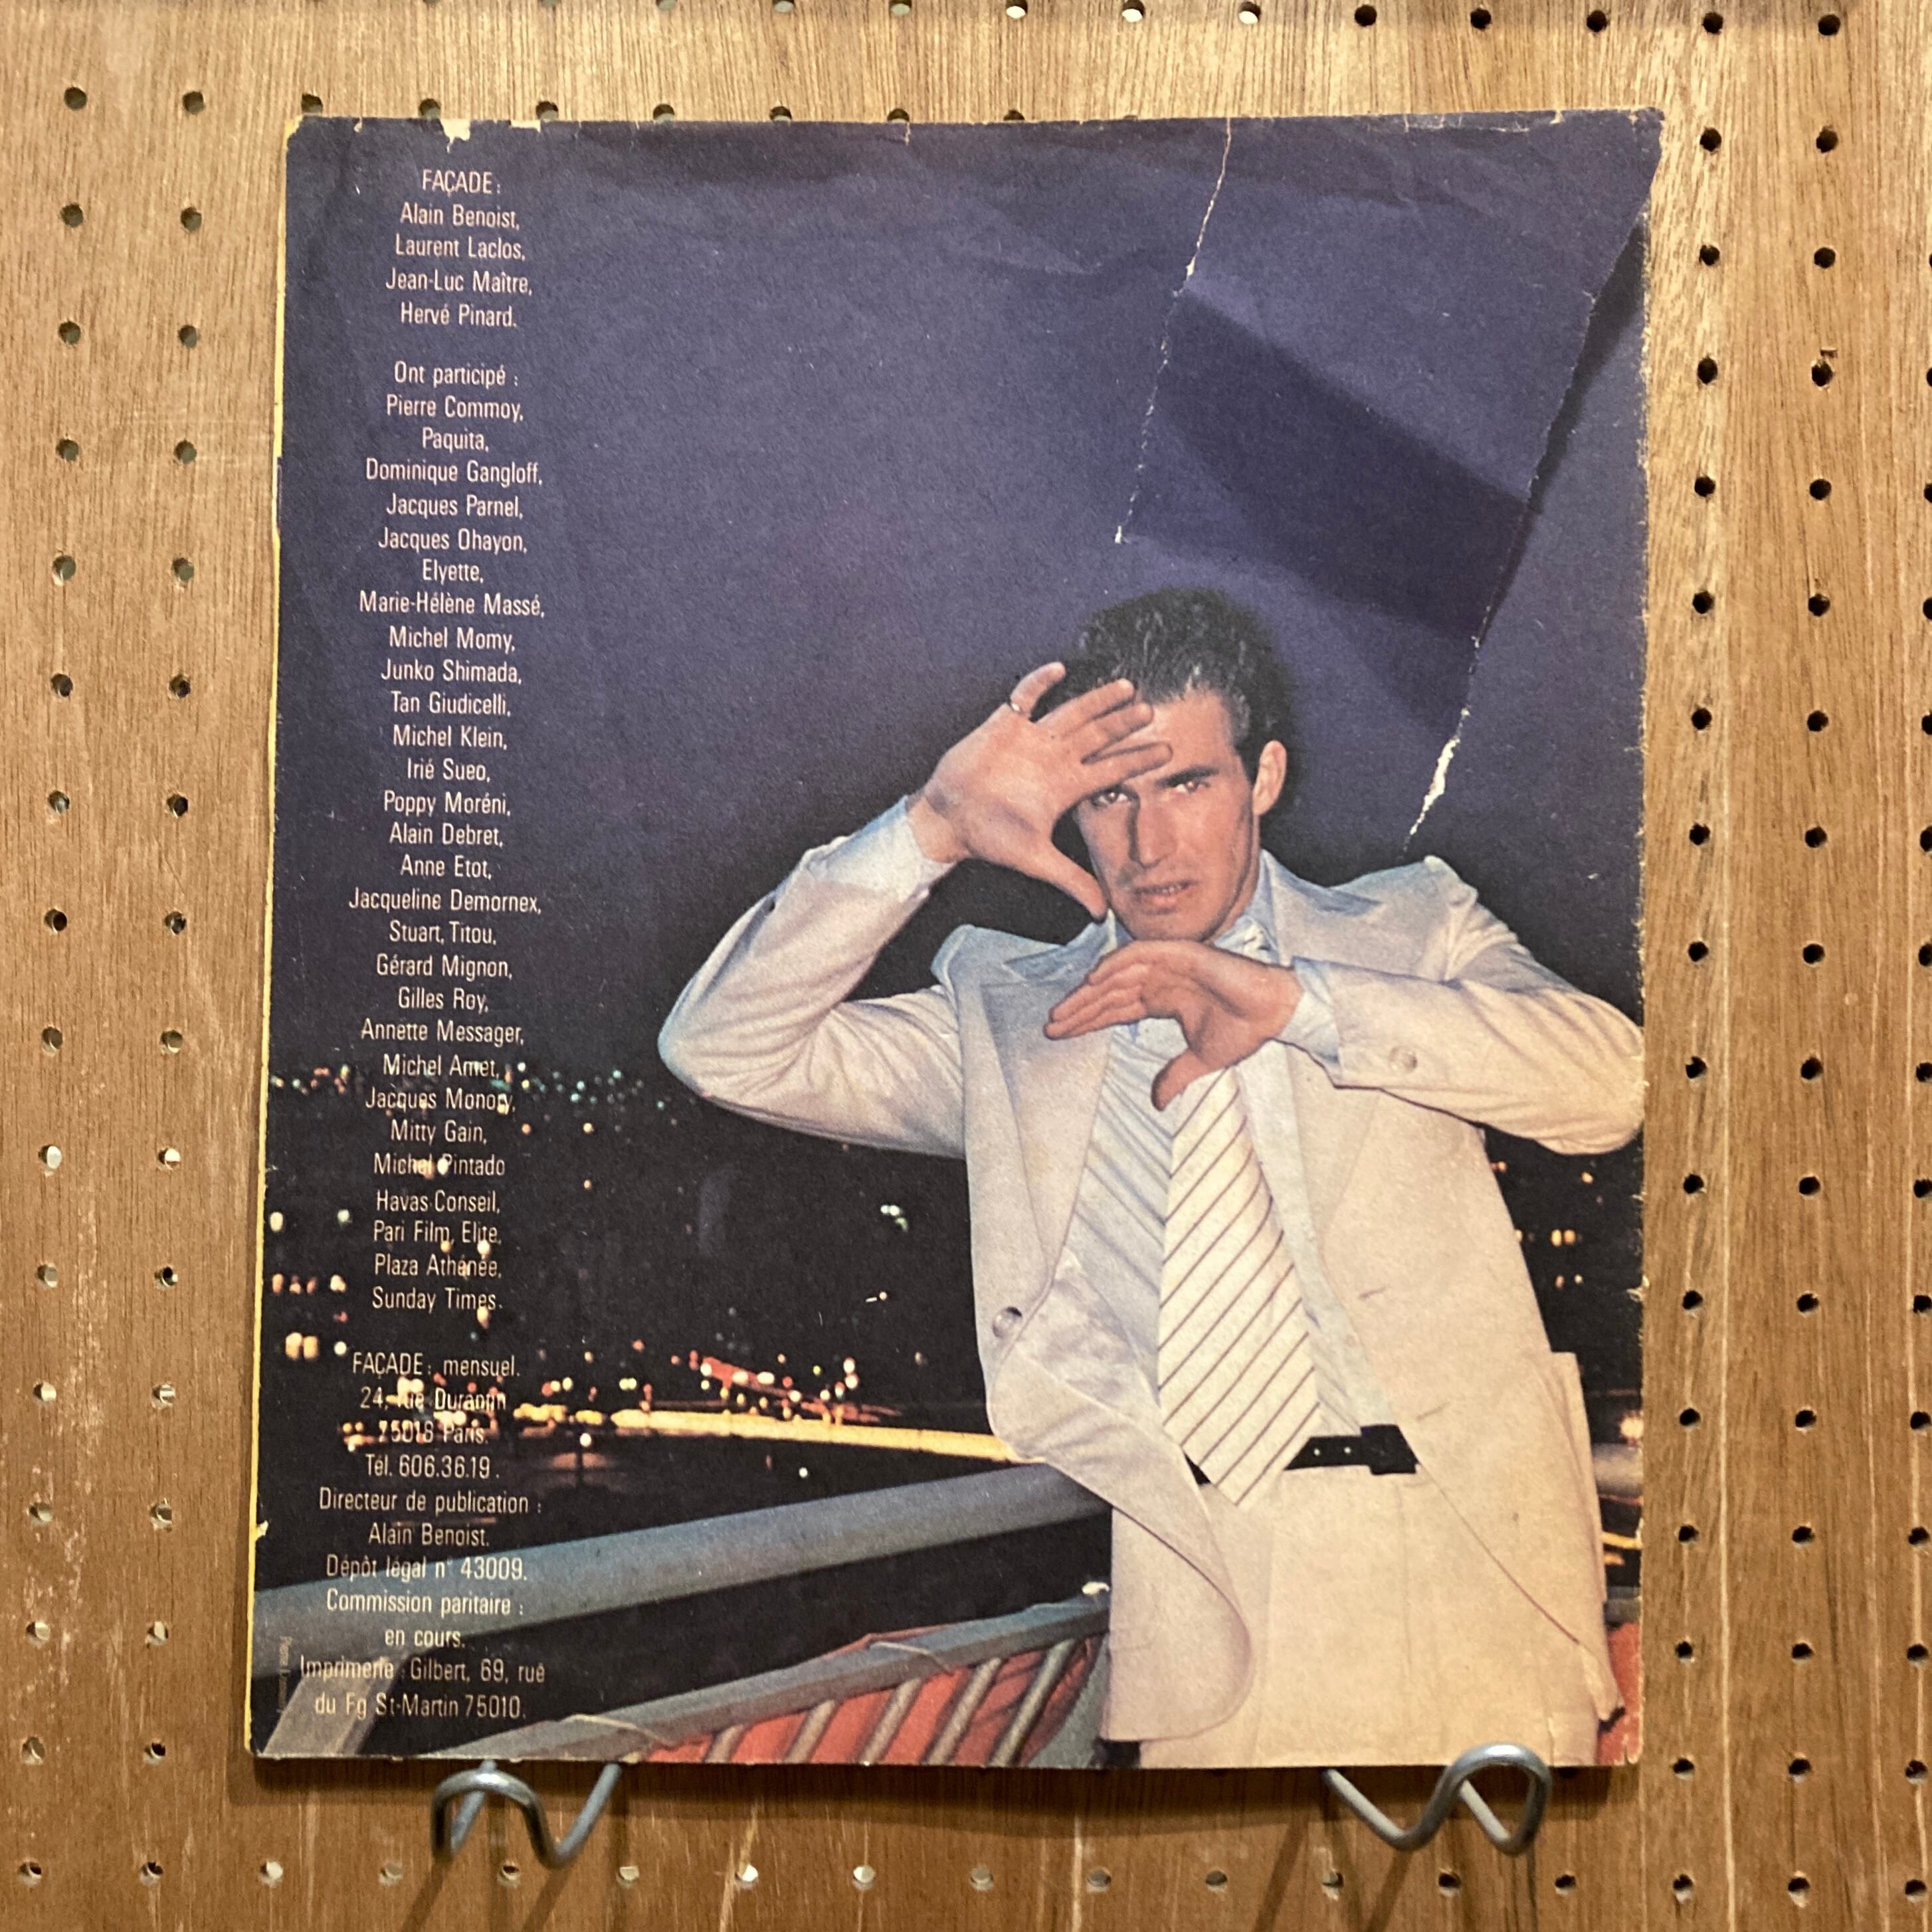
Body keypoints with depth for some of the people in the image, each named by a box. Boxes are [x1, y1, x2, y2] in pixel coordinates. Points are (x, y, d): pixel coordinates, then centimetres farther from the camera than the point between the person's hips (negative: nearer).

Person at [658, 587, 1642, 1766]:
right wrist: (929, 832, -8)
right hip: (1211, 1588, 0)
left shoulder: (1413, 928, 12)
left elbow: (1614, 1084, -6)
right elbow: (725, 1050, 2)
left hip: (1477, 1549, 1)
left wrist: (1299, 1000, -14)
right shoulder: (1007, 1014, 11)